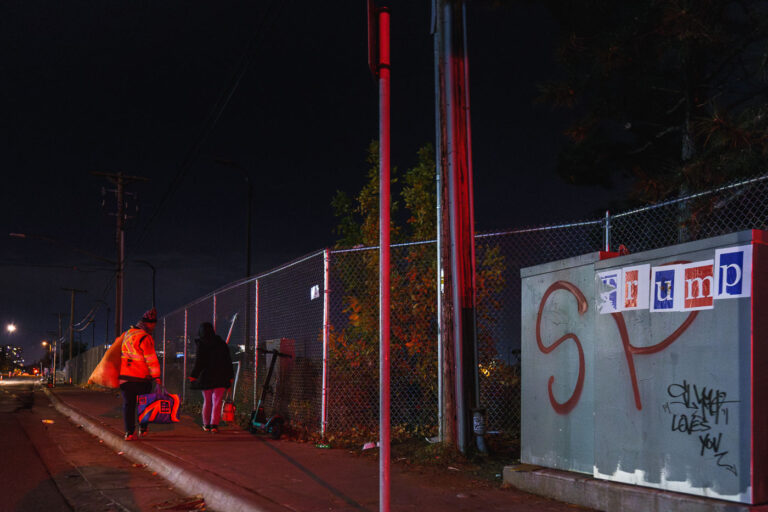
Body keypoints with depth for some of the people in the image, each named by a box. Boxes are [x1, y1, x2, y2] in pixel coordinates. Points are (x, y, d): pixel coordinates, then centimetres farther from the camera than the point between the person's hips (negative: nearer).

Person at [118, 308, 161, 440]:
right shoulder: (145, 338, -13)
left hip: (124, 376, 5)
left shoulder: (126, 334, 10)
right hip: (141, 377, -5)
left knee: (128, 404, 5)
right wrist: (156, 376, -9)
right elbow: (151, 359, -15)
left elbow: (117, 352, 20)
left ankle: (129, 432, 0)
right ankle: (143, 429, 19)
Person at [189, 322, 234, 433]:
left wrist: (193, 375, -2)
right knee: (217, 402, 0)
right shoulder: (221, 343, 5)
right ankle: (214, 424, -10)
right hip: (221, 378, 1)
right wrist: (230, 376, 13)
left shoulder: (201, 344, -5)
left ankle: (206, 425, 17)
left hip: (206, 377, -1)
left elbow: (199, 361, -9)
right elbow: (228, 360, 7)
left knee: (207, 402, 12)